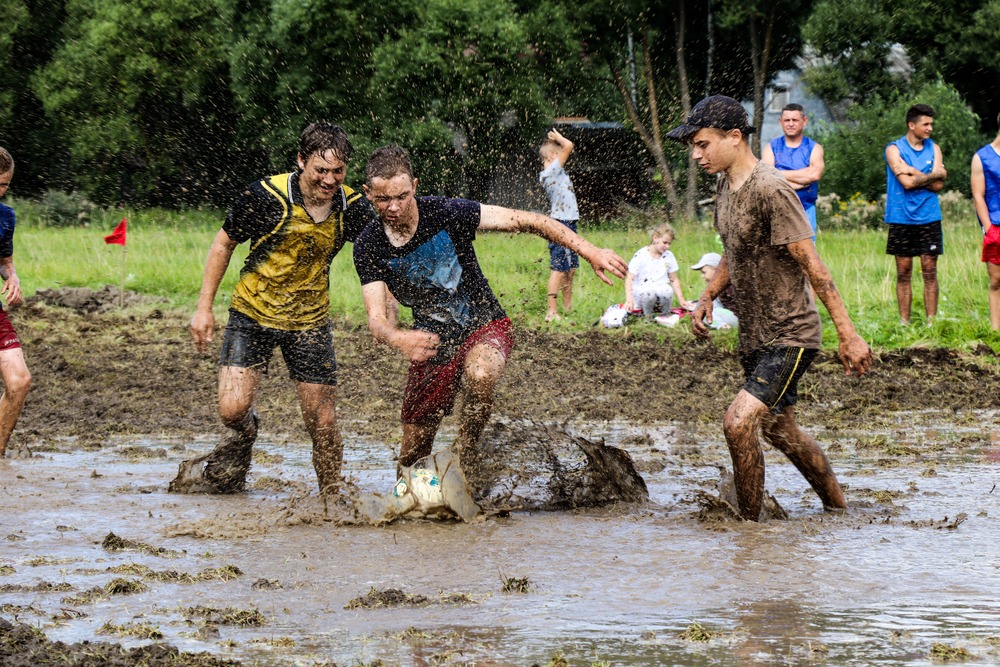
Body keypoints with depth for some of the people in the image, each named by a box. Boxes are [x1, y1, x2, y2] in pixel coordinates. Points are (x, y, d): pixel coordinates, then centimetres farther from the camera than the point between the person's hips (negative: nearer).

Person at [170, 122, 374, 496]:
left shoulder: (352, 207, -10)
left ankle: (332, 494, 20)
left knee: (323, 424, -2)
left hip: (310, 321, 2)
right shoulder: (265, 197, -18)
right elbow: (224, 245, -3)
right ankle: (243, 437, 23)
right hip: (253, 314, -2)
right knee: (233, 409, -14)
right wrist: (204, 308, -4)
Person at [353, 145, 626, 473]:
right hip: (432, 343, 3)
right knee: (412, 456, 5)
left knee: (479, 374, -40)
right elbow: (377, 319, -14)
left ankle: (465, 450, -16)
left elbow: (527, 222, -17)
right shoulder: (368, 248, -10)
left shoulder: (447, 213, -19)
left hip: (484, 327, -3)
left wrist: (591, 252, -25)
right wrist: (399, 338, -40)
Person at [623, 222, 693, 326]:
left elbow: (674, 280, 15)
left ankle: (665, 316, -4)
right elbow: (629, 279, -6)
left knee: (668, 290, -34)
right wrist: (629, 300, -19)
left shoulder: (669, 256, 9)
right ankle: (648, 317, -10)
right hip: (642, 294, -3)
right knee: (648, 291, -39)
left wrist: (681, 300, 7)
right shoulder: (640, 256, -4)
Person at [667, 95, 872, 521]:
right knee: (778, 429, 20)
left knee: (739, 423, -21)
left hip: (789, 335, -10)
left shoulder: (771, 190, -21)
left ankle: (749, 525, -8)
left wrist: (848, 335, -22)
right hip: (755, 337, 10)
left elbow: (812, 265, -22)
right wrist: (708, 297, 5)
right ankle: (838, 508, 38)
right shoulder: (726, 186, 7)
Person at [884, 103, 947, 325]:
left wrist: (913, 172, -7)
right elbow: (906, 183, -13)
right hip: (902, 218, -2)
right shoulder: (894, 149, -1)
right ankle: (904, 322, 6)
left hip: (929, 218, 2)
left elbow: (938, 185, -1)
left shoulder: (934, 149, 10)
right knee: (903, 273, 1)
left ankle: (932, 321, 2)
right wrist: (930, 176, -6)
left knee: (930, 271, 0)